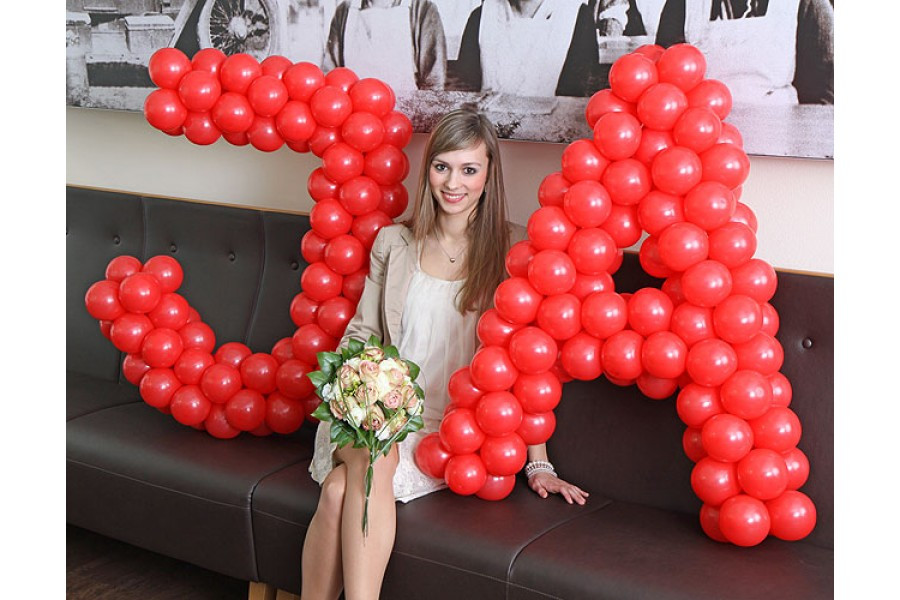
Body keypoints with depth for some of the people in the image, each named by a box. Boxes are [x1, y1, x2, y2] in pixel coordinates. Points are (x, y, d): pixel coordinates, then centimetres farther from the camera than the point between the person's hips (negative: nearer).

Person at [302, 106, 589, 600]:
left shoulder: (510, 250, 1)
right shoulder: (394, 243, 12)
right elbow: (363, 332, 16)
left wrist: (538, 463, -4)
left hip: (456, 430, -3)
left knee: (341, 488, -30)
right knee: (372, 455, -33)